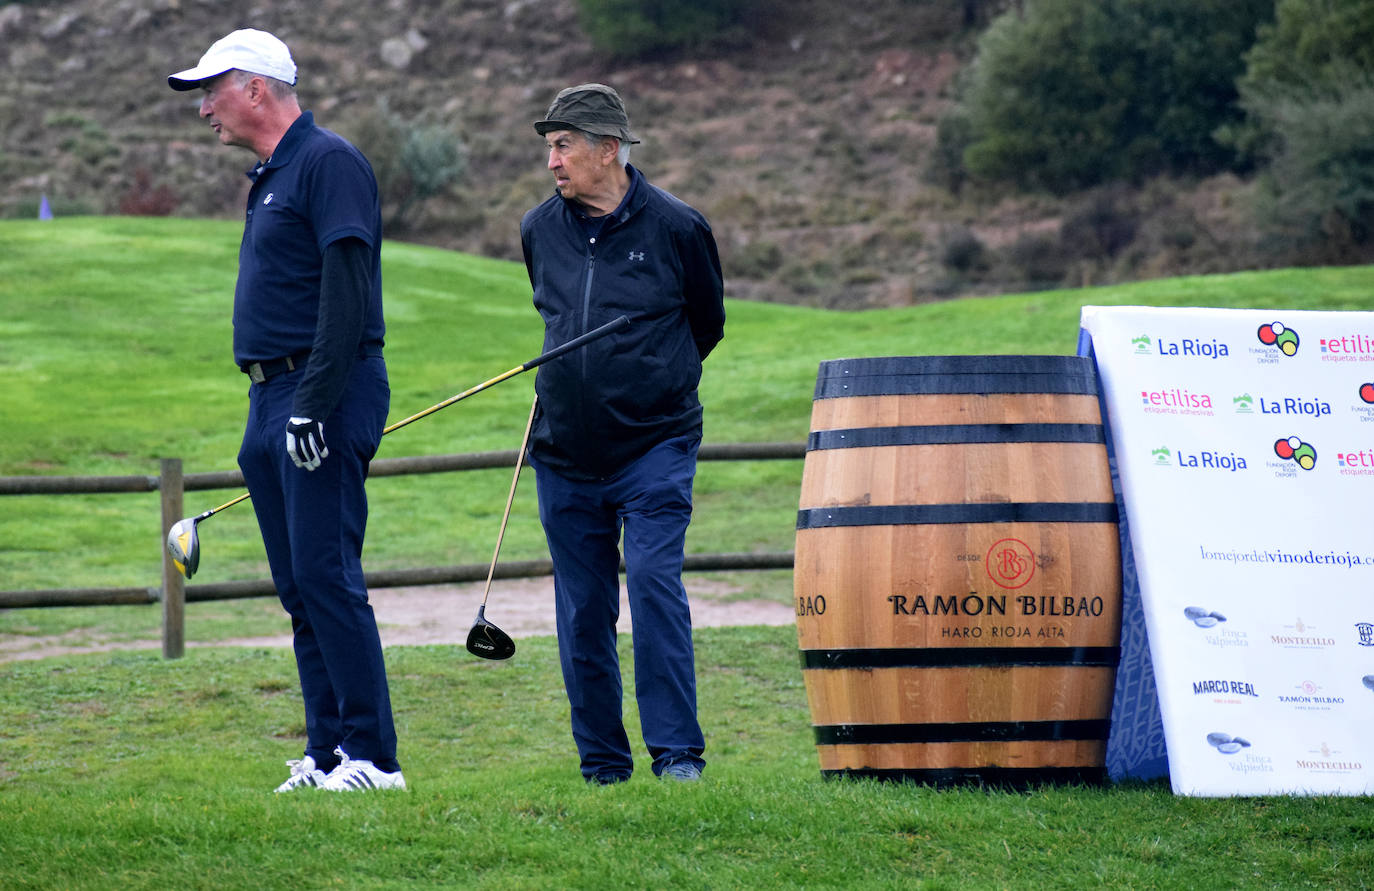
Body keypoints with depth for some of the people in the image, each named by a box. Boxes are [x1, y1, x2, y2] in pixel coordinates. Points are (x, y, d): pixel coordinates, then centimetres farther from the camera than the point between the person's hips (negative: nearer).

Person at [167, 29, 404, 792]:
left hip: (326, 399, -10)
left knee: (326, 577, -13)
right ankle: (327, 753, 11)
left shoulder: (330, 164, -10)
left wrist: (313, 405, -23)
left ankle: (372, 756, -12)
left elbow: (347, 291, -18)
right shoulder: (270, 177, 20)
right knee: (299, 588, 8)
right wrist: (276, 405, 18)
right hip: (272, 400, 10)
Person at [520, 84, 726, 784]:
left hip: (654, 448, -4)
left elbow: (707, 324, 9)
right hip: (565, 456, 4)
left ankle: (677, 751, -12)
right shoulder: (540, 231, 5)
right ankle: (602, 764, 16)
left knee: (654, 581, -17)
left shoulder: (674, 228, -6)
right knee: (582, 613, 6)